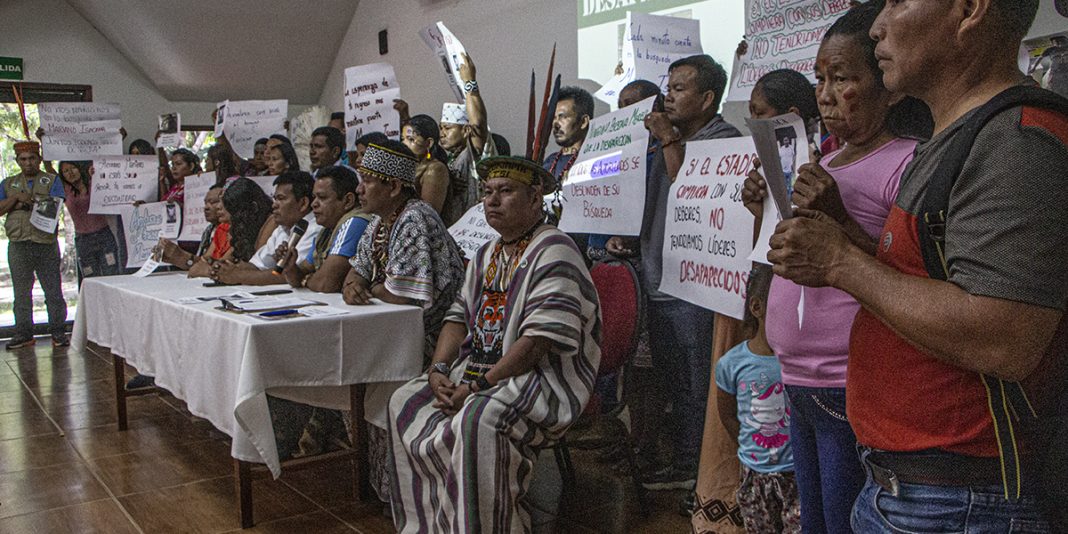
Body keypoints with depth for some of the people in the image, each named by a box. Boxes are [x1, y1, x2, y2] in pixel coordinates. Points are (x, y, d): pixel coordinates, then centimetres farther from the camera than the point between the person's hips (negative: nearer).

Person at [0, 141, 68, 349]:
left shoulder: (51, 181, 8)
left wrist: (29, 203, -16)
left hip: (46, 243, -3)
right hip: (18, 245, 3)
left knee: (53, 290, -1)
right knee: (21, 292, 7)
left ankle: (58, 332, 6)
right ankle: (23, 333, 15)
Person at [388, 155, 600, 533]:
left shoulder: (553, 251, -14)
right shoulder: (489, 254, 17)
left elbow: (539, 342, -22)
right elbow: (460, 316, 16)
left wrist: (480, 385, -21)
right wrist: (439, 369, -3)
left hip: (545, 378, -9)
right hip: (478, 368, 9)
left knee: (476, 420, -33)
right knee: (404, 402, -2)